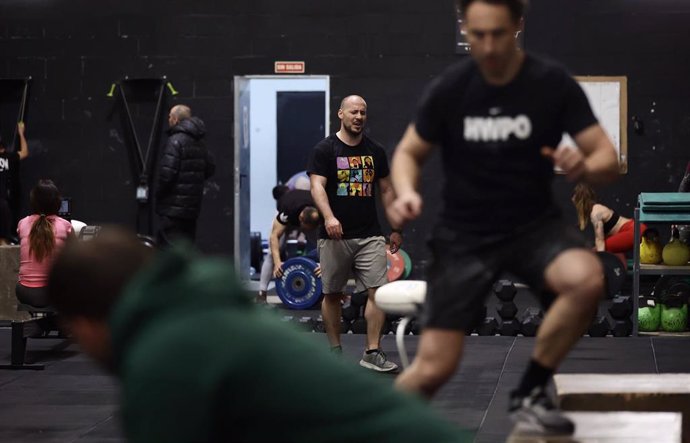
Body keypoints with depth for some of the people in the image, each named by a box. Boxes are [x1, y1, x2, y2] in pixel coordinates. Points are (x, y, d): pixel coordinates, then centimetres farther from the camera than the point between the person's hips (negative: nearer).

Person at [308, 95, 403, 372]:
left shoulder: (375, 151, 11)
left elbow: (386, 190, 16)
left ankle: (372, 352, -5)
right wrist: (329, 217, -30)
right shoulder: (325, 150, -3)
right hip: (335, 236, -3)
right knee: (332, 294, 6)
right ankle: (335, 350, 19)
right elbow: (317, 186, -13)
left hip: (369, 235, 3)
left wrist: (396, 229, 14)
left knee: (379, 290, -8)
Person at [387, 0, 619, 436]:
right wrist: (407, 192, -16)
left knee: (587, 280, -33)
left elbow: (608, 158, -8)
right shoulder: (448, 89, -8)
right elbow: (409, 152, 6)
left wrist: (585, 167, -32)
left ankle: (530, 393, -11)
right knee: (434, 367, -11)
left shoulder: (553, 84, -10)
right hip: (465, 235, 0)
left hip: (535, 225, 1)